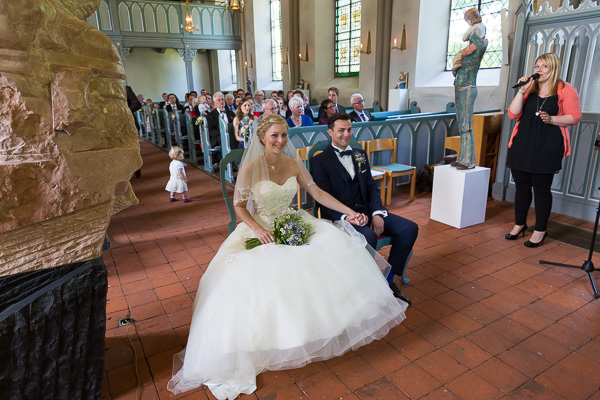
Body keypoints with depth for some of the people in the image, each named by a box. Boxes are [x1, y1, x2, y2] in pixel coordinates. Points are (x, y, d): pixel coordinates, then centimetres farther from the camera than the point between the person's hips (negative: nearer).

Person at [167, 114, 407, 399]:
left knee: (336, 248, -12)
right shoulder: (250, 169, -12)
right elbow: (239, 207, -6)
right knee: (259, 275, -29)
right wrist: (257, 229, -23)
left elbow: (317, 193, 2)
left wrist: (349, 212, -6)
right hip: (260, 231, -4)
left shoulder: (294, 164, 1)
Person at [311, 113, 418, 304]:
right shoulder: (320, 160, -1)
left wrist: (377, 213, -6)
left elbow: (372, 187, 12)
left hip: (367, 211, 6)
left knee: (410, 228, -11)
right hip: (340, 216, -6)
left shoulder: (360, 155, 18)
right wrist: (347, 217, -25)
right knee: (368, 236, -36)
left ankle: (388, 280, 2)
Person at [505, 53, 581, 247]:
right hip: (522, 145, 4)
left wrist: (551, 119, -18)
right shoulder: (529, 89, 10)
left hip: (547, 147, -4)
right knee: (521, 185, 10)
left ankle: (540, 231, 14)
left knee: (541, 188, 1)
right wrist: (521, 91, -8)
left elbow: (574, 117, -2)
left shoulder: (565, 90, 0)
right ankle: (519, 225, 26)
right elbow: (513, 114, 0)